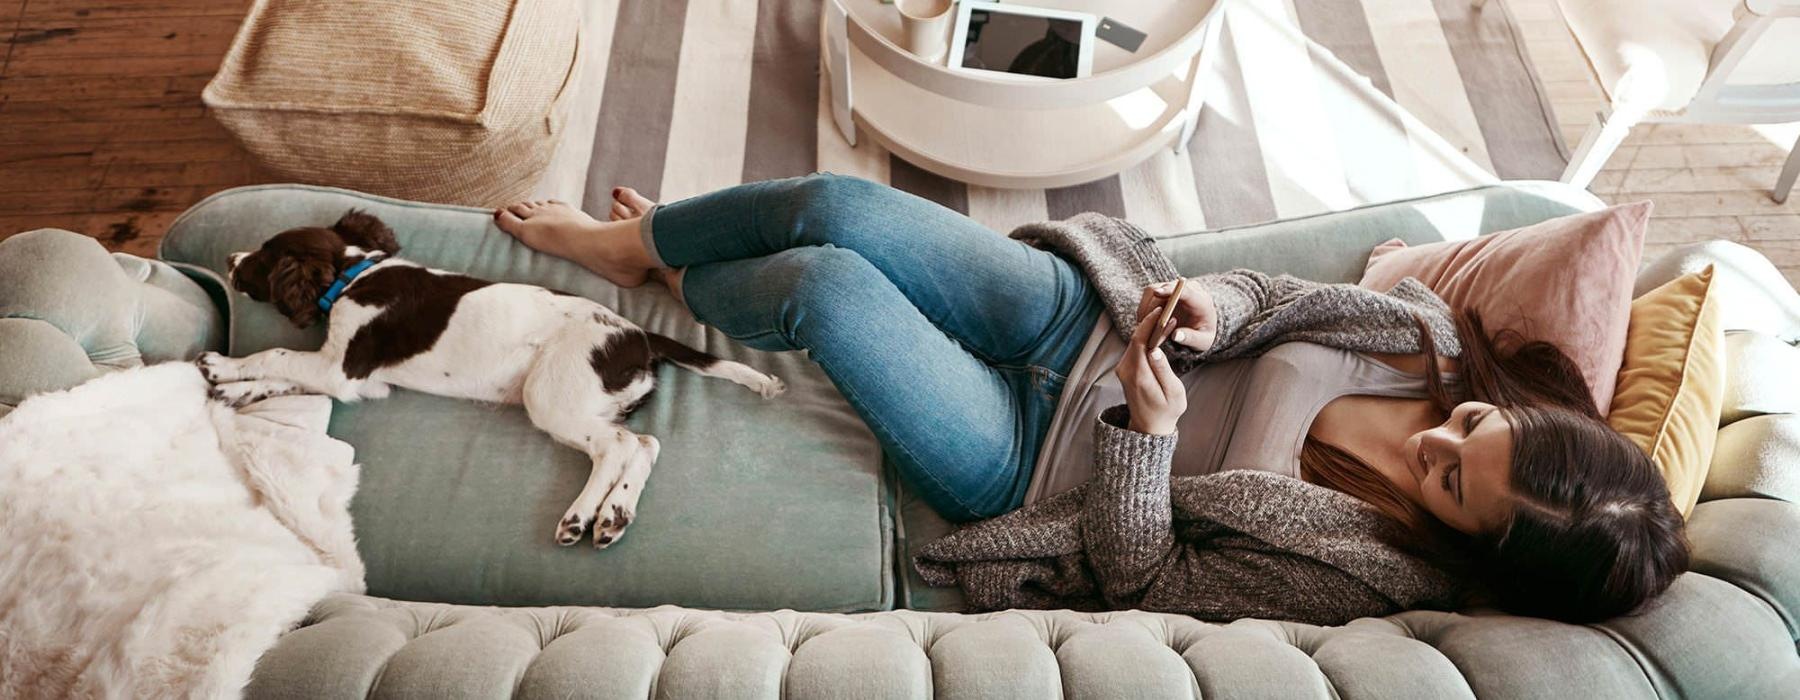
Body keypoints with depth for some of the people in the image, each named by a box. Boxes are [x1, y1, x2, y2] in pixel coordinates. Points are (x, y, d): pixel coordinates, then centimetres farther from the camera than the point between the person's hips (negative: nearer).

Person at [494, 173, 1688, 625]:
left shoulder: (1360, 575, -21)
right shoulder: (1431, 335, -7)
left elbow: (1140, 575, -19)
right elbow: (1272, 295, 4)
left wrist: (1147, 430, -34)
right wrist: (1215, 306, -18)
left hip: (1035, 450, -5)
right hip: (1080, 312, 6)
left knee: (822, 285, -18)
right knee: (833, 204, -7)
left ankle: (675, 286, 24)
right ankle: (641, 238, 29)